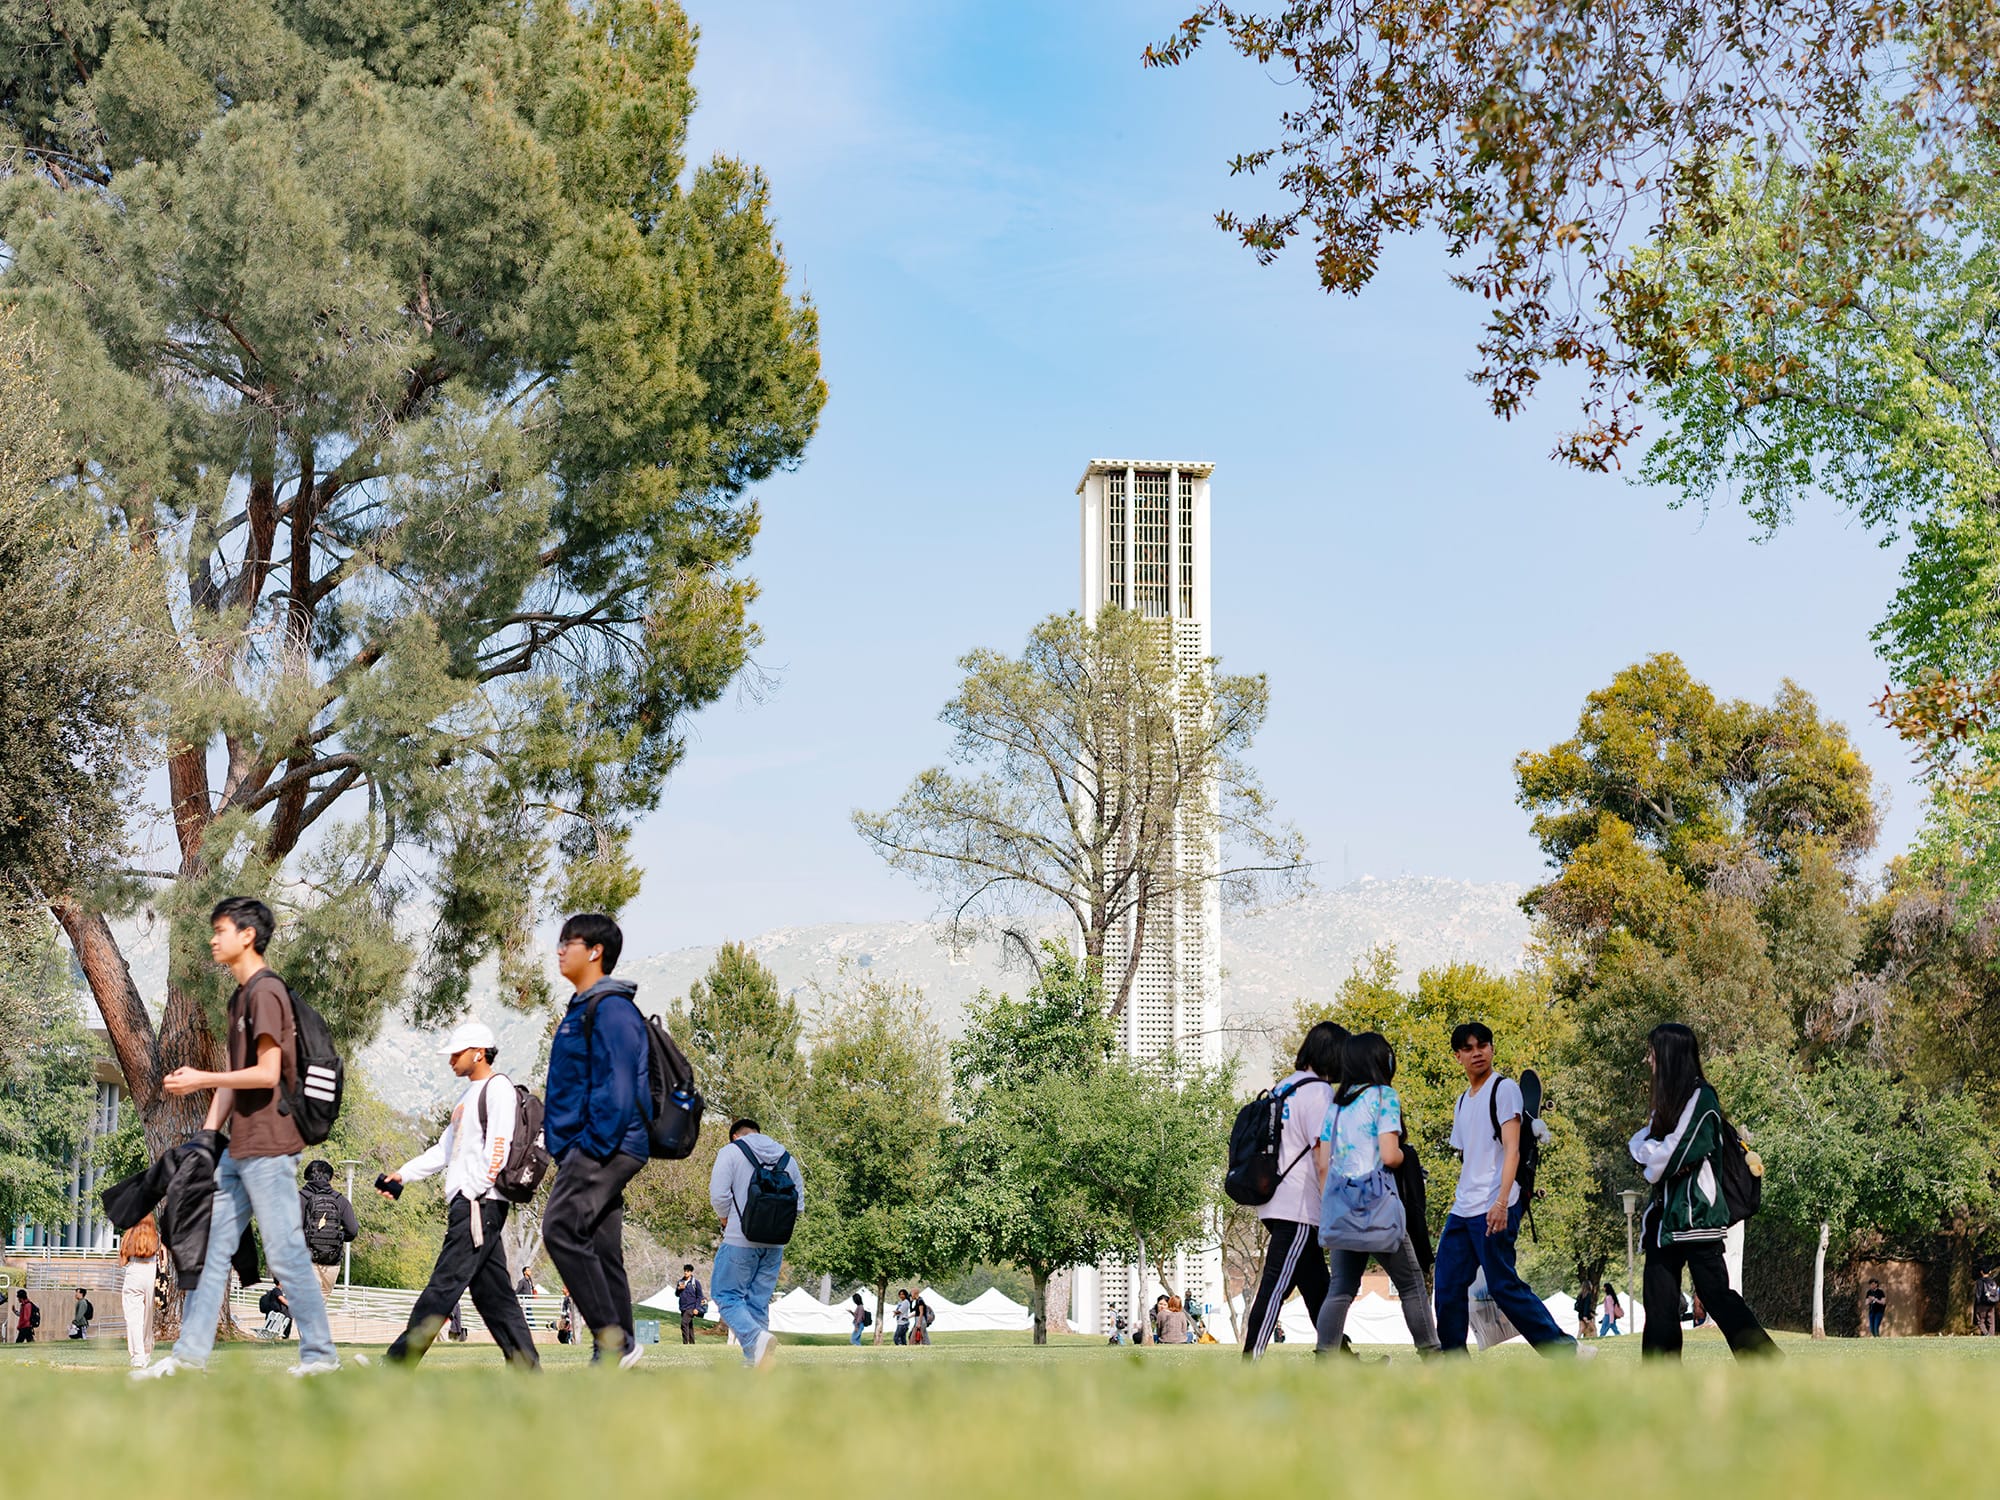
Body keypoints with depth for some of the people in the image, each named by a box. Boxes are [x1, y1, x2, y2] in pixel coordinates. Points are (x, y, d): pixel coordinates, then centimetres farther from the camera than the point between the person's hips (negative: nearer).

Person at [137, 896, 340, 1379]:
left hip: (269, 1148, -10)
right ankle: (190, 1353, 12)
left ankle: (320, 1354, 1)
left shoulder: (266, 991, -12)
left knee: (286, 1253, -6)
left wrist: (200, 1080, -11)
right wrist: (208, 1134, 14)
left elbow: (267, 1073, -18)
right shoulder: (240, 996, 18)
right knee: (212, 1248, 9)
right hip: (238, 1148, 10)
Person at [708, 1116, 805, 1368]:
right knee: (759, 1302, 12)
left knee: (727, 1295, 0)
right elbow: (798, 1202, 12)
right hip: (775, 1244, 5)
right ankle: (753, 1361, 7)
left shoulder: (731, 1152, -2)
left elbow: (719, 1195, -10)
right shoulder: (787, 1158, 13)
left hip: (740, 1241, -5)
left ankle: (756, 1338, -24)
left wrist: (726, 1220, 7)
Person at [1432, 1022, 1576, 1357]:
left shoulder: (1504, 1088, -4)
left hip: (1494, 1209, -8)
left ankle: (1563, 1349, -3)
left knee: (1503, 1286, -9)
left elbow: (1511, 1149, -13)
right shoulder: (1462, 1102, 20)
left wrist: (1501, 1201, -23)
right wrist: (1459, 1202, 17)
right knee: (1448, 1286, 4)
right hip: (1462, 1211, 8)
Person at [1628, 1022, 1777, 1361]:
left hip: (1695, 1214, -8)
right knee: (1659, 1304, 4)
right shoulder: (1666, 1101, 16)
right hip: (1665, 1213, 8)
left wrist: (1654, 1155, 2)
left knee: (1715, 1294, -10)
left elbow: (1674, 1155, -16)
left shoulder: (1701, 1097, -9)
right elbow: (1640, 1146, 12)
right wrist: (1652, 1144, -7)